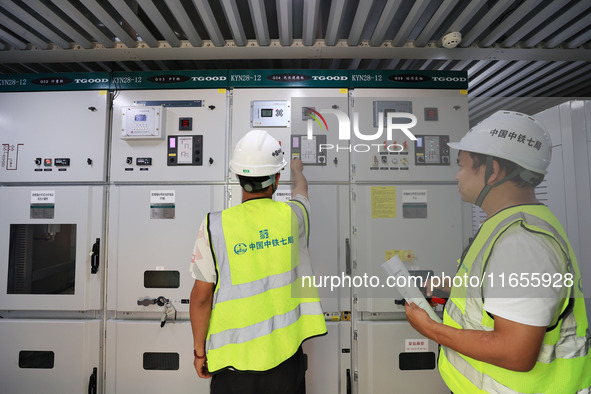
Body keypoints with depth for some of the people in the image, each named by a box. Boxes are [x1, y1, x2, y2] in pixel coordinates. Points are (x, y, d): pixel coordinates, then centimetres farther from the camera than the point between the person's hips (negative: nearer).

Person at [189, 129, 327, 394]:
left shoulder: (214, 226, -16)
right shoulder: (293, 216, -10)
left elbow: (201, 296, -10)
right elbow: (301, 189, 15)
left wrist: (199, 350, 6)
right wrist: (297, 168, 38)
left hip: (235, 355, -1)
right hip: (285, 353, 2)